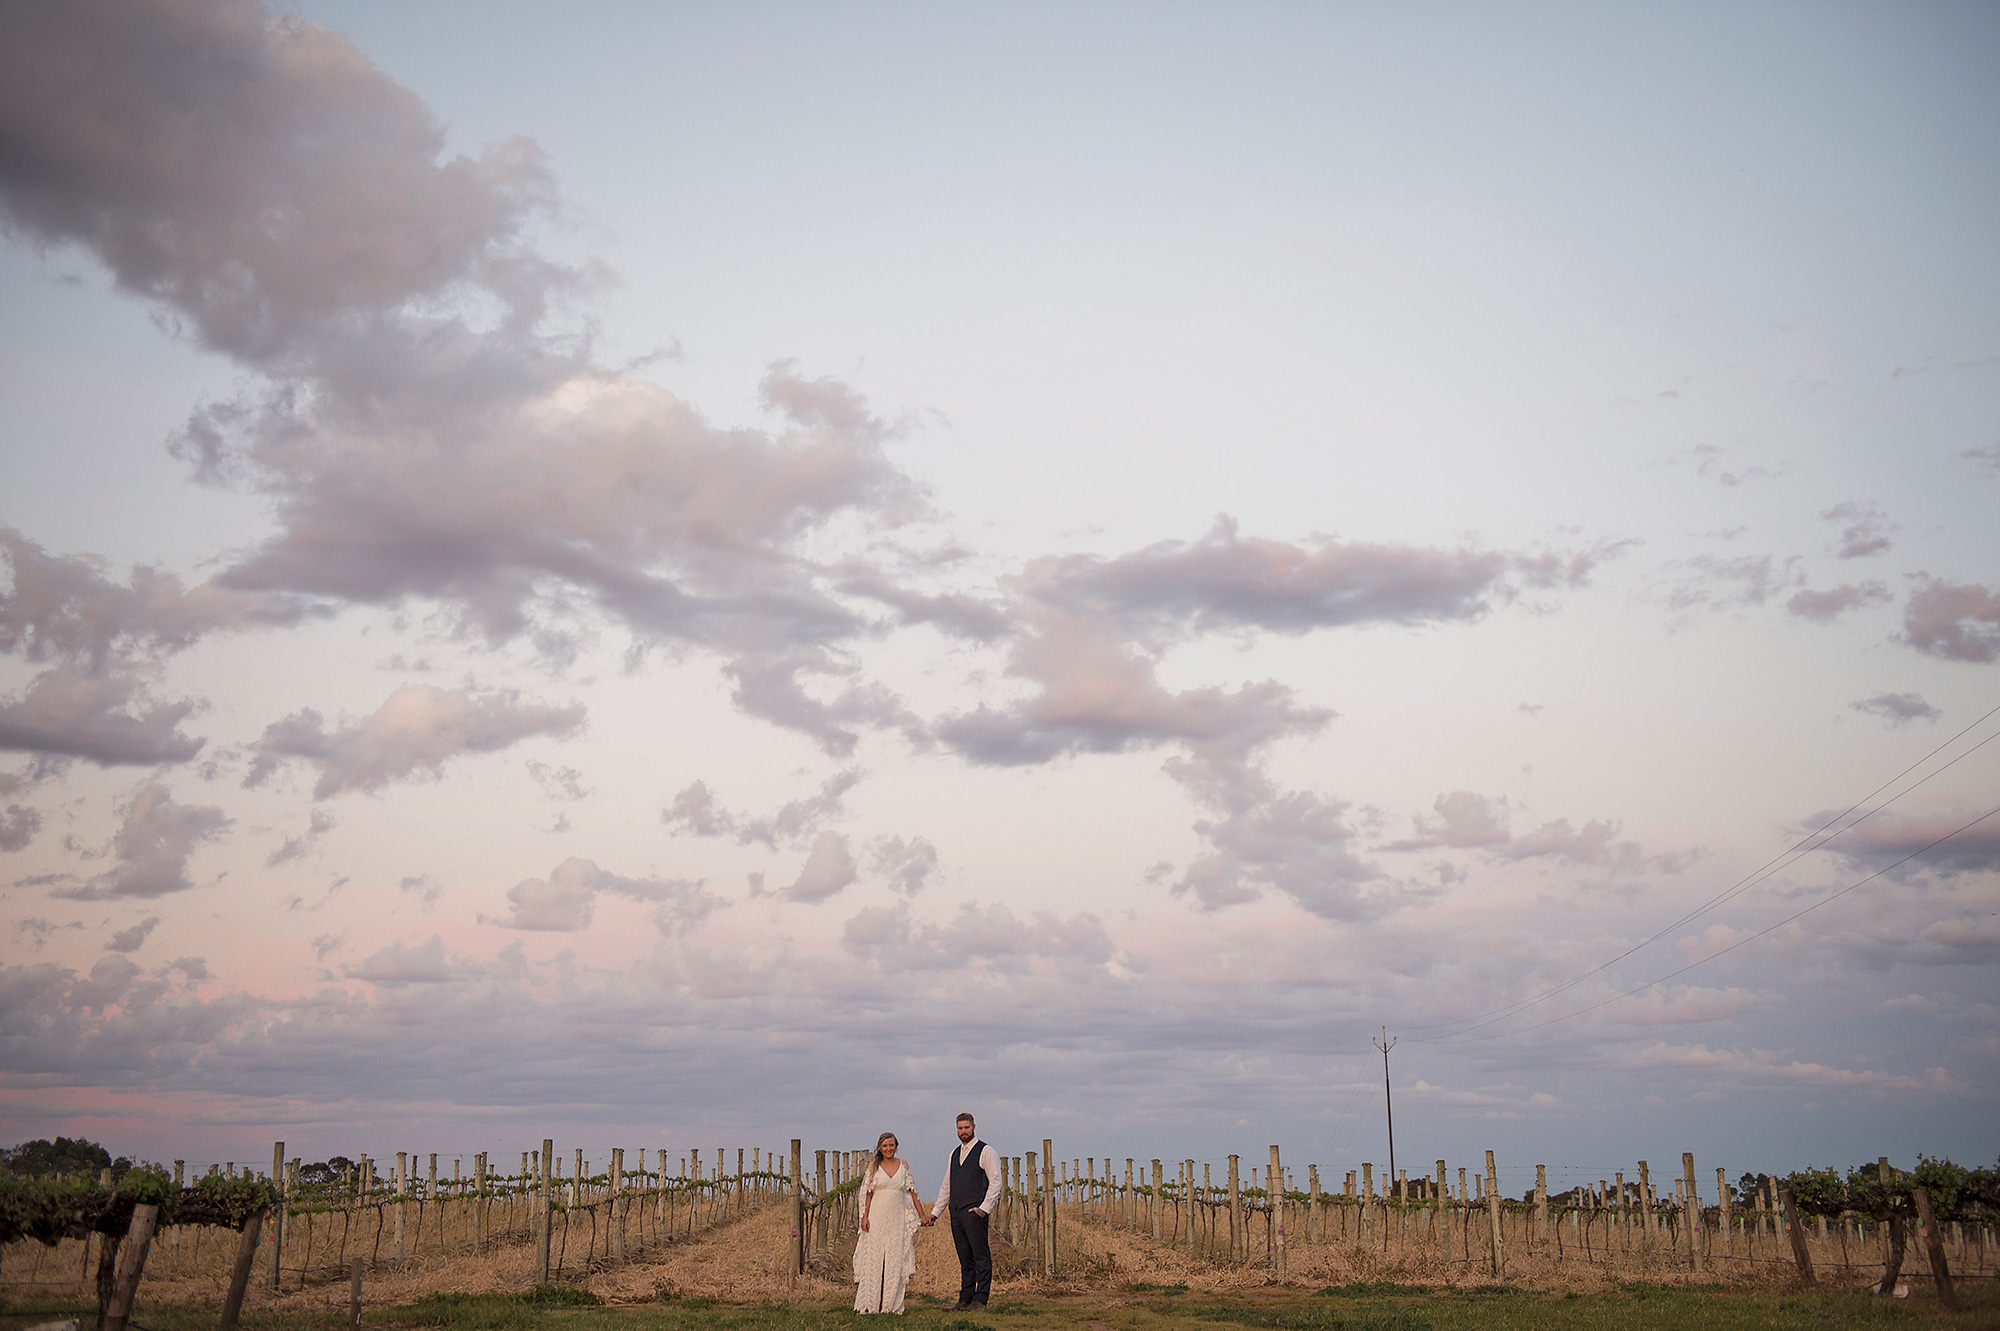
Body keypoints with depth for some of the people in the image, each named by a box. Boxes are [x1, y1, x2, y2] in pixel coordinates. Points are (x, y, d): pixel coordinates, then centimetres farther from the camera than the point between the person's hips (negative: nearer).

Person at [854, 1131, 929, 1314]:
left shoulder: (903, 1165, 7)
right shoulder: (874, 1166, 4)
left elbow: (912, 1191, 10)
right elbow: (868, 1193, 3)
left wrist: (922, 1215, 8)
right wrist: (865, 1216, -6)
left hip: (897, 1218, 1)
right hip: (877, 1216, -1)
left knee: (895, 1260, -1)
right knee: (874, 1258, -5)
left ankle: (891, 1304, 3)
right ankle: (870, 1304, -2)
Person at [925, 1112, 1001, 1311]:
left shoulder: (985, 1151, 0)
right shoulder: (955, 1154, 20)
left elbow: (995, 1181, -5)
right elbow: (946, 1186, 23)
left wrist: (984, 1208, -13)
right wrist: (935, 1212, 17)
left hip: (974, 1212, -7)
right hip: (956, 1212, 7)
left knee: (981, 1256, -7)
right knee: (965, 1259, 8)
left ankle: (980, 1299, -6)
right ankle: (965, 1300, 10)